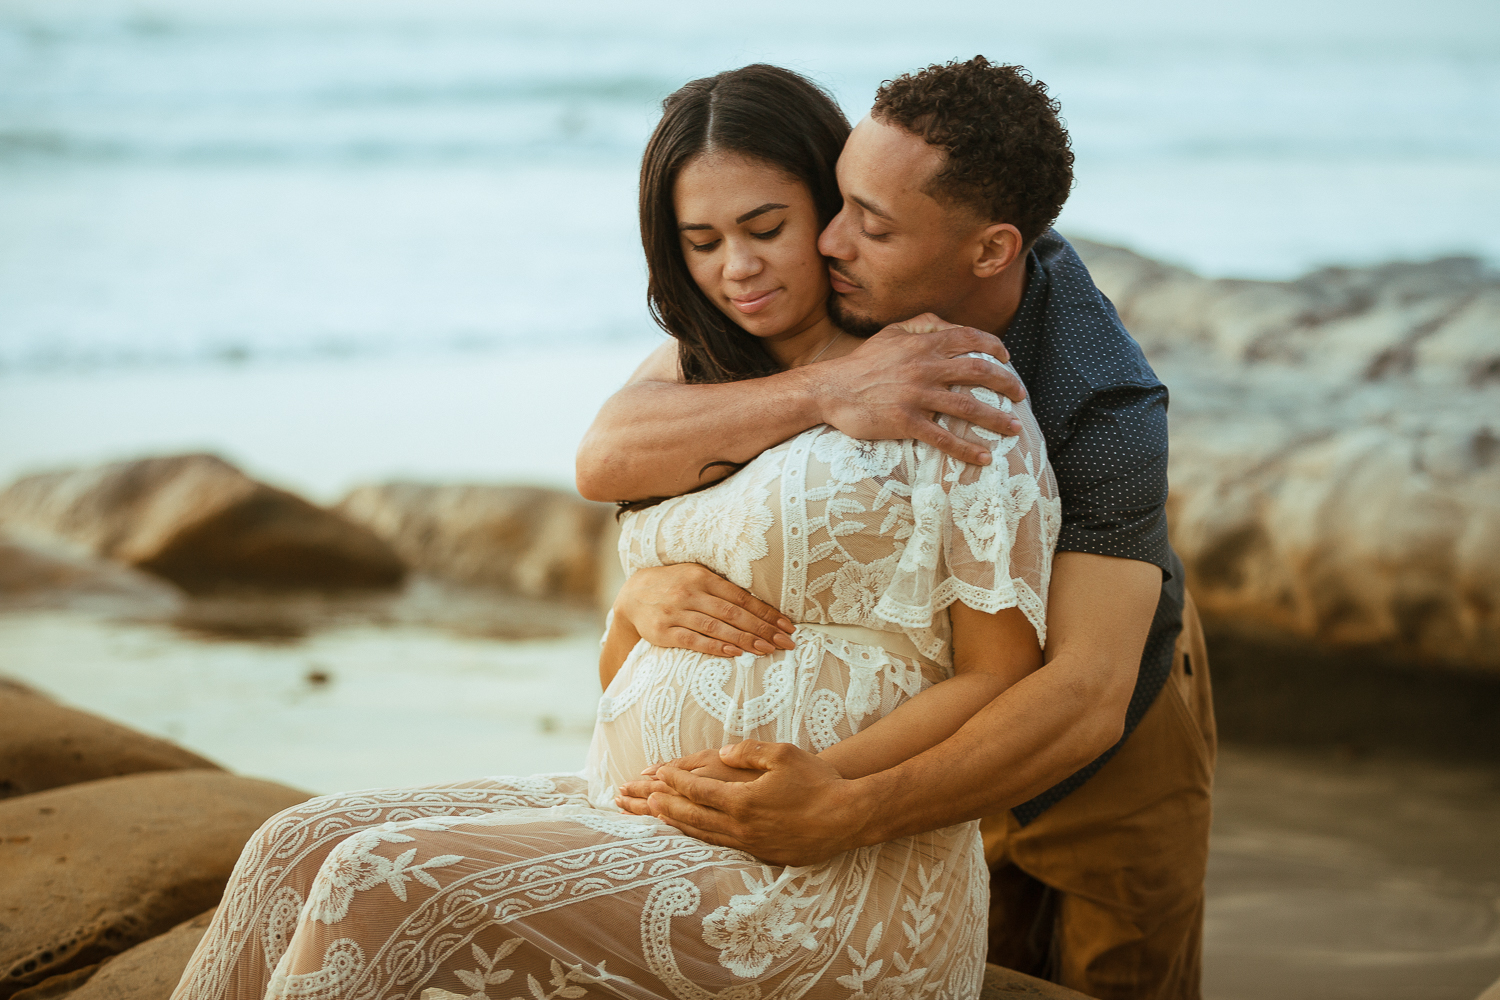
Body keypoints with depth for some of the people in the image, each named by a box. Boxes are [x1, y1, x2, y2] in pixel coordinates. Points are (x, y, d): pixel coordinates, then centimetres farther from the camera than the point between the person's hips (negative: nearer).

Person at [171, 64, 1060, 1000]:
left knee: (382, 888, -22)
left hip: (829, 889, -8)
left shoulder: (954, 392, -5)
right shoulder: (710, 393, 19)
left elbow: (1002, 681, -9)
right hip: (640, 815, 8)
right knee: (300, 851, -11)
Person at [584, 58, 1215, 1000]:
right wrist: (825, 390, -54)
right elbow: (608, 455, -35)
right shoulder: (818, 288, -26)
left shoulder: (1107, 403, -37)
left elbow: (1085, 697, -45)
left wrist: (846, 816, -59)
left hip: (1114, 739, -3)